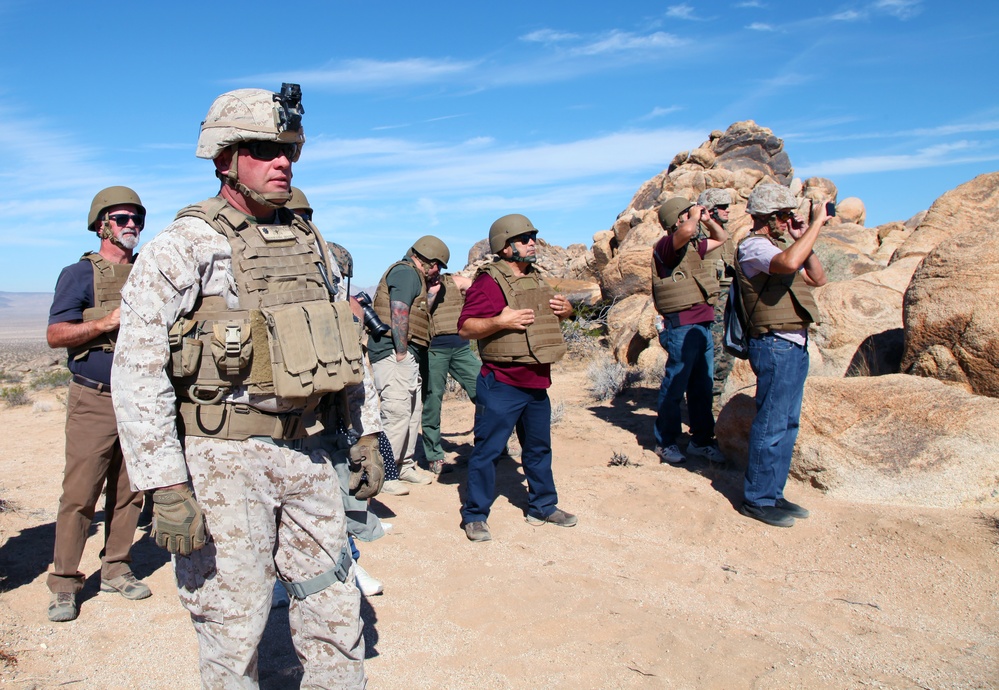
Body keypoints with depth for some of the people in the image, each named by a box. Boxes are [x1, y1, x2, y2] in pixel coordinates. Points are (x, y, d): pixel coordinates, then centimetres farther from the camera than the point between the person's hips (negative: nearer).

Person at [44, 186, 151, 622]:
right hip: (94, 402, -4)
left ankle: (116, 570, 23)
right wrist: (108, 322, -18)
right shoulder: (80, 274, 0)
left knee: (128, 493, 10)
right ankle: (64, 585, 9)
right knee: (79, 496, -2)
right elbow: (55, 335, -7)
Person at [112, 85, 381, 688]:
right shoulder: (183, 247, -7)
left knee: (335, 608, 14)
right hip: (224, 460, -5)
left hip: (309, 455, 6)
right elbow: (138, 370, -13)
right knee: (233, 628, 7)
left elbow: (346, 345, 16)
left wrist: (365, 435, 12)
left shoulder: (311, 243, 11)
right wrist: (166, 486, -18)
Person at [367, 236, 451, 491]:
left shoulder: (413, 276, 24)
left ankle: (406, 466, 25)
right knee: (397, 413, -11)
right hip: (393, 354, -11)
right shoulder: (406, 272, -8)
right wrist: (401, 353, -18)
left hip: (407, 355, 11)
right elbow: (399, 314, -17)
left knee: (413, 412, 14)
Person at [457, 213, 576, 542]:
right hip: (502, 384, -8)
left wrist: (565, 310, 5)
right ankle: (474, 516, 12)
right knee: (488, 450, 0)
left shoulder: (535, 280, 14)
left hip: (537, 383, 8)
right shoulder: (488, 282, -12)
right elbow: (464, 328, -16)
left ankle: (543, 507, 32)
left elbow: (547, 317, 26)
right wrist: (499, 321, -29)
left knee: (539, 448, 18)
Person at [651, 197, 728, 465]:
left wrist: (707, 219, 17)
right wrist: (694, 214, -10)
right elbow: (686, 231, -31)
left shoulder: (693, 247, 18)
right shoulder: (666, 245, -8)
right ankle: (665, 442, 11)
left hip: (703, 325, 9)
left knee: (702, 387, 12)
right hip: (682, 327, -9)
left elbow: (721, 238, 34)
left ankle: (701, 440, 22)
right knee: (674, 387, 0)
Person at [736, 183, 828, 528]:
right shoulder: (753, 246, -11)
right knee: (771, 426, -4)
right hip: (776, 346, -10)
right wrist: (816, 223, -22)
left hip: (795, 346, 10)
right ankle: (757, 499, 7)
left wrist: (804, 239, 7)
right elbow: (789, 263, -32)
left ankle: (773, 494, 22)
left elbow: (817, 278, 18)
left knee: (787, 425, 13)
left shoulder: (777, 245, 20)